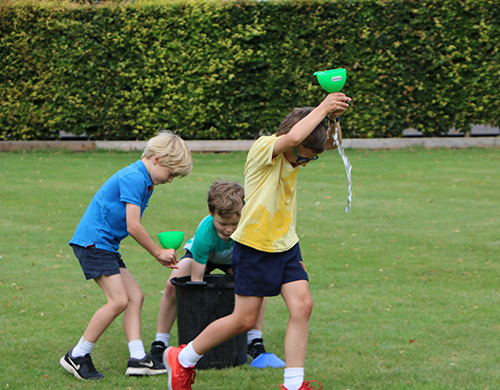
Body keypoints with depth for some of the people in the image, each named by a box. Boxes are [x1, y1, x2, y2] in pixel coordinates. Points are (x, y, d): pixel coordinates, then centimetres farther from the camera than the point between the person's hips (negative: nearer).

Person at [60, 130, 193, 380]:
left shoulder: (143, 181, 16)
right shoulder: (134, 178, -16)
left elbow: (132, 227, 19)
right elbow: (133, 227, -19)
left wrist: (159, 255, 14)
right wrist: (158, 252, -7)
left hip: (105, 245, 11)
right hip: (92, 242, -11)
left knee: (135, 296, 6)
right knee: (119, 300, -15)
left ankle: (137, 359, 3)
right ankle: (77, 357, -6)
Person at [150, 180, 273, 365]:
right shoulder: (204, 234, -43)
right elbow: (196, 280, -36)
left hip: (234, 259, 2)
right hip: (201, 255, -2)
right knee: (172, 284, -26)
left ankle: (255, 340, -12)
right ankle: (160, 343, -10)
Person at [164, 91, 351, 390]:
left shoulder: (295, 152, 2)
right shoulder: (264, 148, -20)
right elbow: (293, 137, -40)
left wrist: (333, 117, -9)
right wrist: (322, 108, -27)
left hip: (286, 246, 7)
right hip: (255, 245, -7)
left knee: (302, 305, -8)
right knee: (245, 319, 0)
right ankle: (182, 359, 20)